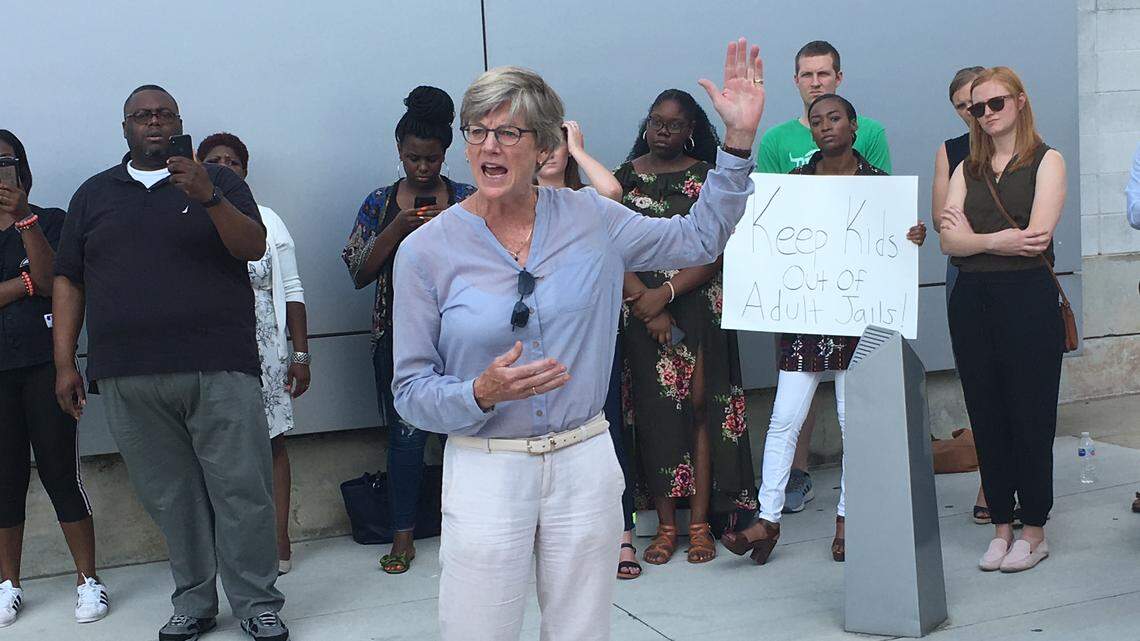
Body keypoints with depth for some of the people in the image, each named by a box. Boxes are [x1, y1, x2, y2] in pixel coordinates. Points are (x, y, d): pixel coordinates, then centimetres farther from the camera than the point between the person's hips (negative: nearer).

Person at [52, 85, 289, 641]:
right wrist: (64, 363, 6)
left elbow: (253, 248, -4)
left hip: (219, 368, -2)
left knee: (242, 491, -5)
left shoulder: (218, 182, 11)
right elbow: (68, 281, 14)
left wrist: (210, 199, -19)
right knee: (169, 497, 6)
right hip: (128, 379, 2)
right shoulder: (94, 194, 17)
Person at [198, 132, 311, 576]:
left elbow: (292, 291, 7)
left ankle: (279, 542, 11)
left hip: (264, 350, 0)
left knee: (271, 443, 4)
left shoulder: (266, 220, 8)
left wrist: (301, 354, 2)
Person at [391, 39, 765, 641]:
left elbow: (699, 236, 10)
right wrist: (482, 394, -23)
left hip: (584, 463, 2)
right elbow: (411, 391, -3)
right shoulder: (426, 249, -6)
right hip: (486, 472, -2)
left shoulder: (588, 218, 1)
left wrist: (739, 137, 2)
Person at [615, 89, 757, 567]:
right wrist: (646, 304, -11)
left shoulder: (707, 178, 4)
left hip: (698, 307, -1)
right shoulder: (623, 179, 6)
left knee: (700, 406, -2)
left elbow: (716, 253, -3)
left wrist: (666, 293, -13)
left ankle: (700, 523, 5)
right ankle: (665, 525, 8)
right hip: (641, 311, 1)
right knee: (654, 412, 1)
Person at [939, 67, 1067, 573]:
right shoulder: (967, 170, 14)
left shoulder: (1046, 162, 1)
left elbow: (1037, 239, -13)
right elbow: (949, 242, 0)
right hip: (971, 302, 4)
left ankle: (1034, 530, 13)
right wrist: (1000, 239, -15)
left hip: (1027, 299, -4)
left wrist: (971, 234, -4)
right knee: (986, 417, 7)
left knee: (1030, 416, 1)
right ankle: (1001, 526, 18)